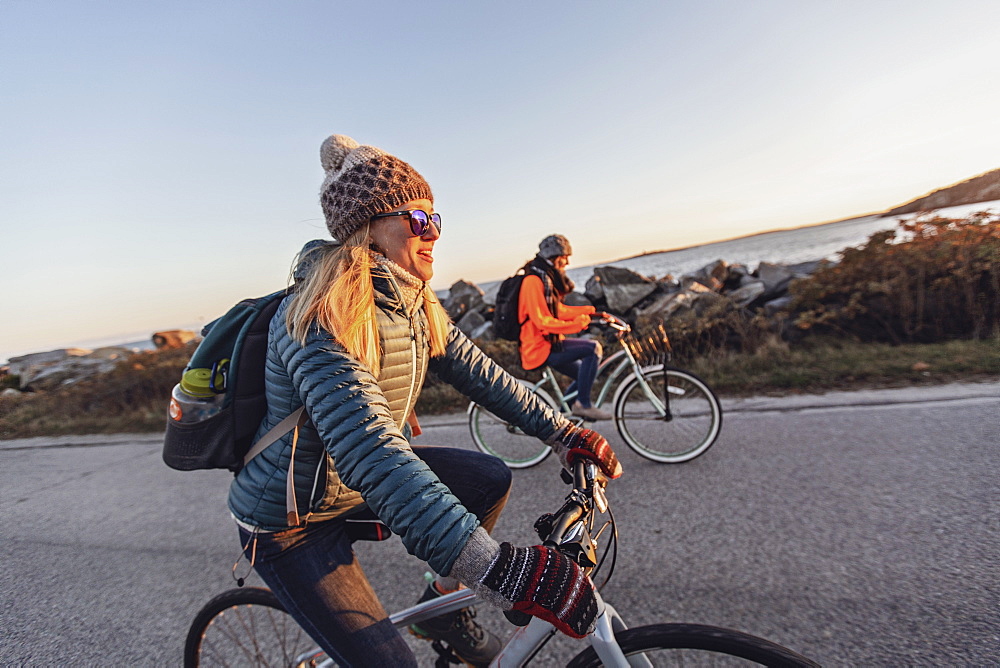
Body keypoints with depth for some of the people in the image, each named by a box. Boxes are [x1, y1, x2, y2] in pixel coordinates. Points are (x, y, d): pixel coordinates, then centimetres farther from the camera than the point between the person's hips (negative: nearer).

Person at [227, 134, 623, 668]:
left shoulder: (412, 303, -6)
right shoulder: (322, 317, -32)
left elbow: (474, 371, -5)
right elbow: (369, 450, -42)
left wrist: (561, 432, -12)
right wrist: (502, 570, -47)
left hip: (359, 482, 7)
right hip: (291, 523, -6)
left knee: (490, 479, -1)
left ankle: (442, 610, 20)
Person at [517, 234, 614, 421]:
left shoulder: (547, 277, 15)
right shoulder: (534, 280, -17)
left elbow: (558, 310, 17)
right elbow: (542, 320, -24)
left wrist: (591, 311, 9)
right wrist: (576, 324, -28)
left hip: (548, 343, 10)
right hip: (540, 348, -10)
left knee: (584, 376, 16)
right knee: (593, 348, -20)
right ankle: (583, 404, -10)